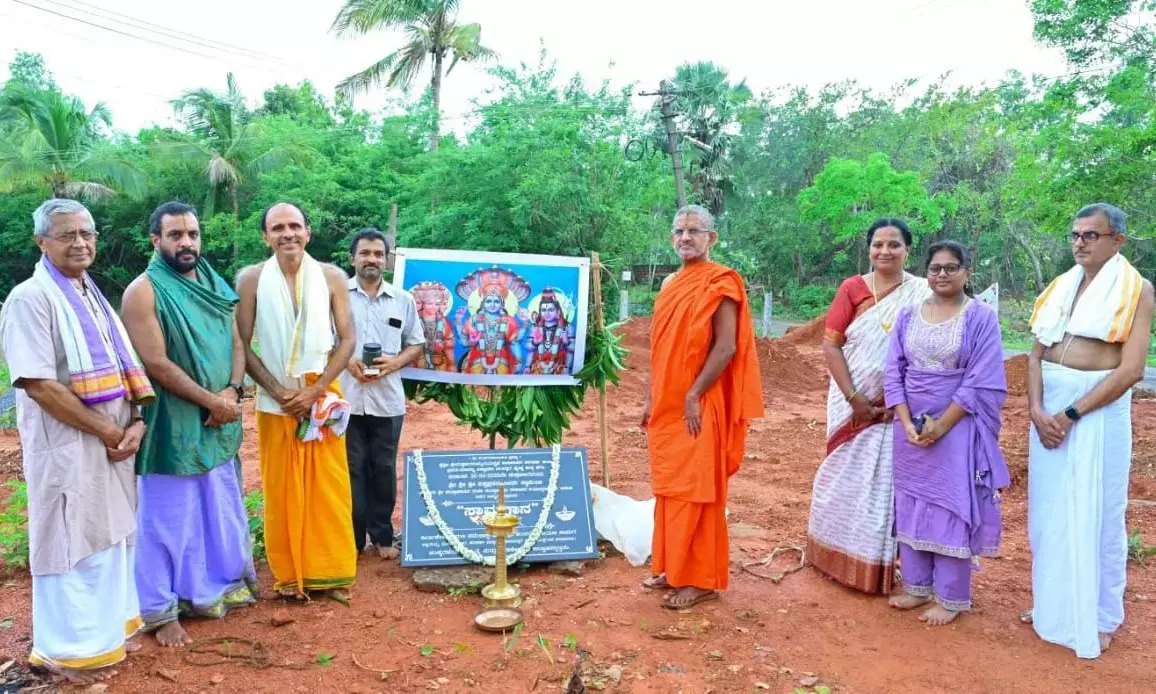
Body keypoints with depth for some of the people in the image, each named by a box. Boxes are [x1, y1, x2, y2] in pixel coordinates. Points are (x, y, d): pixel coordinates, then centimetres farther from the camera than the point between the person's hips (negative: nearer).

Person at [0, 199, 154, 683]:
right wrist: (108, 431, -16)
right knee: (71, 544, 3)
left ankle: (106, 629, 33)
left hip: (113, 441, 8)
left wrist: (136, 423, -4)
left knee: (110, 535, 16)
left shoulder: (93, 296, 13)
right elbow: (39, 385, -20)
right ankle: (67, 649, 19)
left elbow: (127, 368, 12)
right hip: (67, 446, -8)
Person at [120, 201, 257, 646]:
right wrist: (211, 400, -16)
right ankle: (161, 610, 18)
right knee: (169, 515, 4)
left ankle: (222, 584, 36)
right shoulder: (144, 292, -12)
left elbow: (236, 342, 8)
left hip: (219, 422, 6)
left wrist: (231, 392, -8)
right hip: (172, 425, -6)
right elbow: (157, 364, -18)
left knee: (221, 509, 18)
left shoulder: (214, 285, 9)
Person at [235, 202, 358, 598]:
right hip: (274, 399, 0)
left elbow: (347, 340, -3)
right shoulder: (252, 280, -3)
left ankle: (330, 573, 16)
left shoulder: (332, 278, -2)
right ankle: (288, 575, 19)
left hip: (323, 396, 0)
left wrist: (314, 391, -11)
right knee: (281, 490, 6)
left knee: (329, 487, 4)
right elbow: (242, 345, -3)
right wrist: (278, 391, -12)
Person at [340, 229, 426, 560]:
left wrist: (395, 362, -8)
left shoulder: (403, 300, 9)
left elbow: (417, 345, 11)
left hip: (387, 400, 2)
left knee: (384, 468, 9)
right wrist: (346, 361, -14)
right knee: (351, 468, 4)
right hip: (346, 398, -2)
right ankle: (351, 539, 15)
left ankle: (382, 536, 21)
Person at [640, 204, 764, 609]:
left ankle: (701, 579, 8)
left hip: (698, 406, -8)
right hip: (667, 405, 8)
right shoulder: (670, 285, 14)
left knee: (695, 491, -3)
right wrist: (651, 399, 12)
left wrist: (694, 397, -18)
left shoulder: (720, 282, -9)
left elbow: (726, 347, -16)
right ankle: (673, 568, 24)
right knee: (669, 488, 13)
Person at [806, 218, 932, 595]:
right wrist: (854, 398, -13)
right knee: (845, 477, 11)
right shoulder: (852, 288, -2)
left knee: (885, 482, 5)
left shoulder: (923, 294, -3)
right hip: (853, 402, 1)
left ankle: (876, 565, 21)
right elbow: (830, 345, -6)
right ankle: (838, 558, 27)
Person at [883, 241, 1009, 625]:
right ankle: (917, 586, 24)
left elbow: (981, 383, -12)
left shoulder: (981, 317, -6)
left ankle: (951, 598, 14)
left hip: (957, 429, -4)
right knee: (912, 504, 10)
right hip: (910, 428, 4)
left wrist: (940, 426, -16)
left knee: (952, 508, 2)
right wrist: (907, 423, -9)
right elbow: (894, 373, 3)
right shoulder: (908, 316, 6)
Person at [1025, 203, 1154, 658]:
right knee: (1048, 507, 12)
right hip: (1049, 405, 5)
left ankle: (1099, 616, 20)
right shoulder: (1060, 288, 9)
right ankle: (1052, 601, 28)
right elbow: (1036, 356, 7)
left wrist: (1073, 414, -17)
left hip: (1099, 408, -5)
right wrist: (1037, 410, -8)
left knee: (1094, 512, 4)